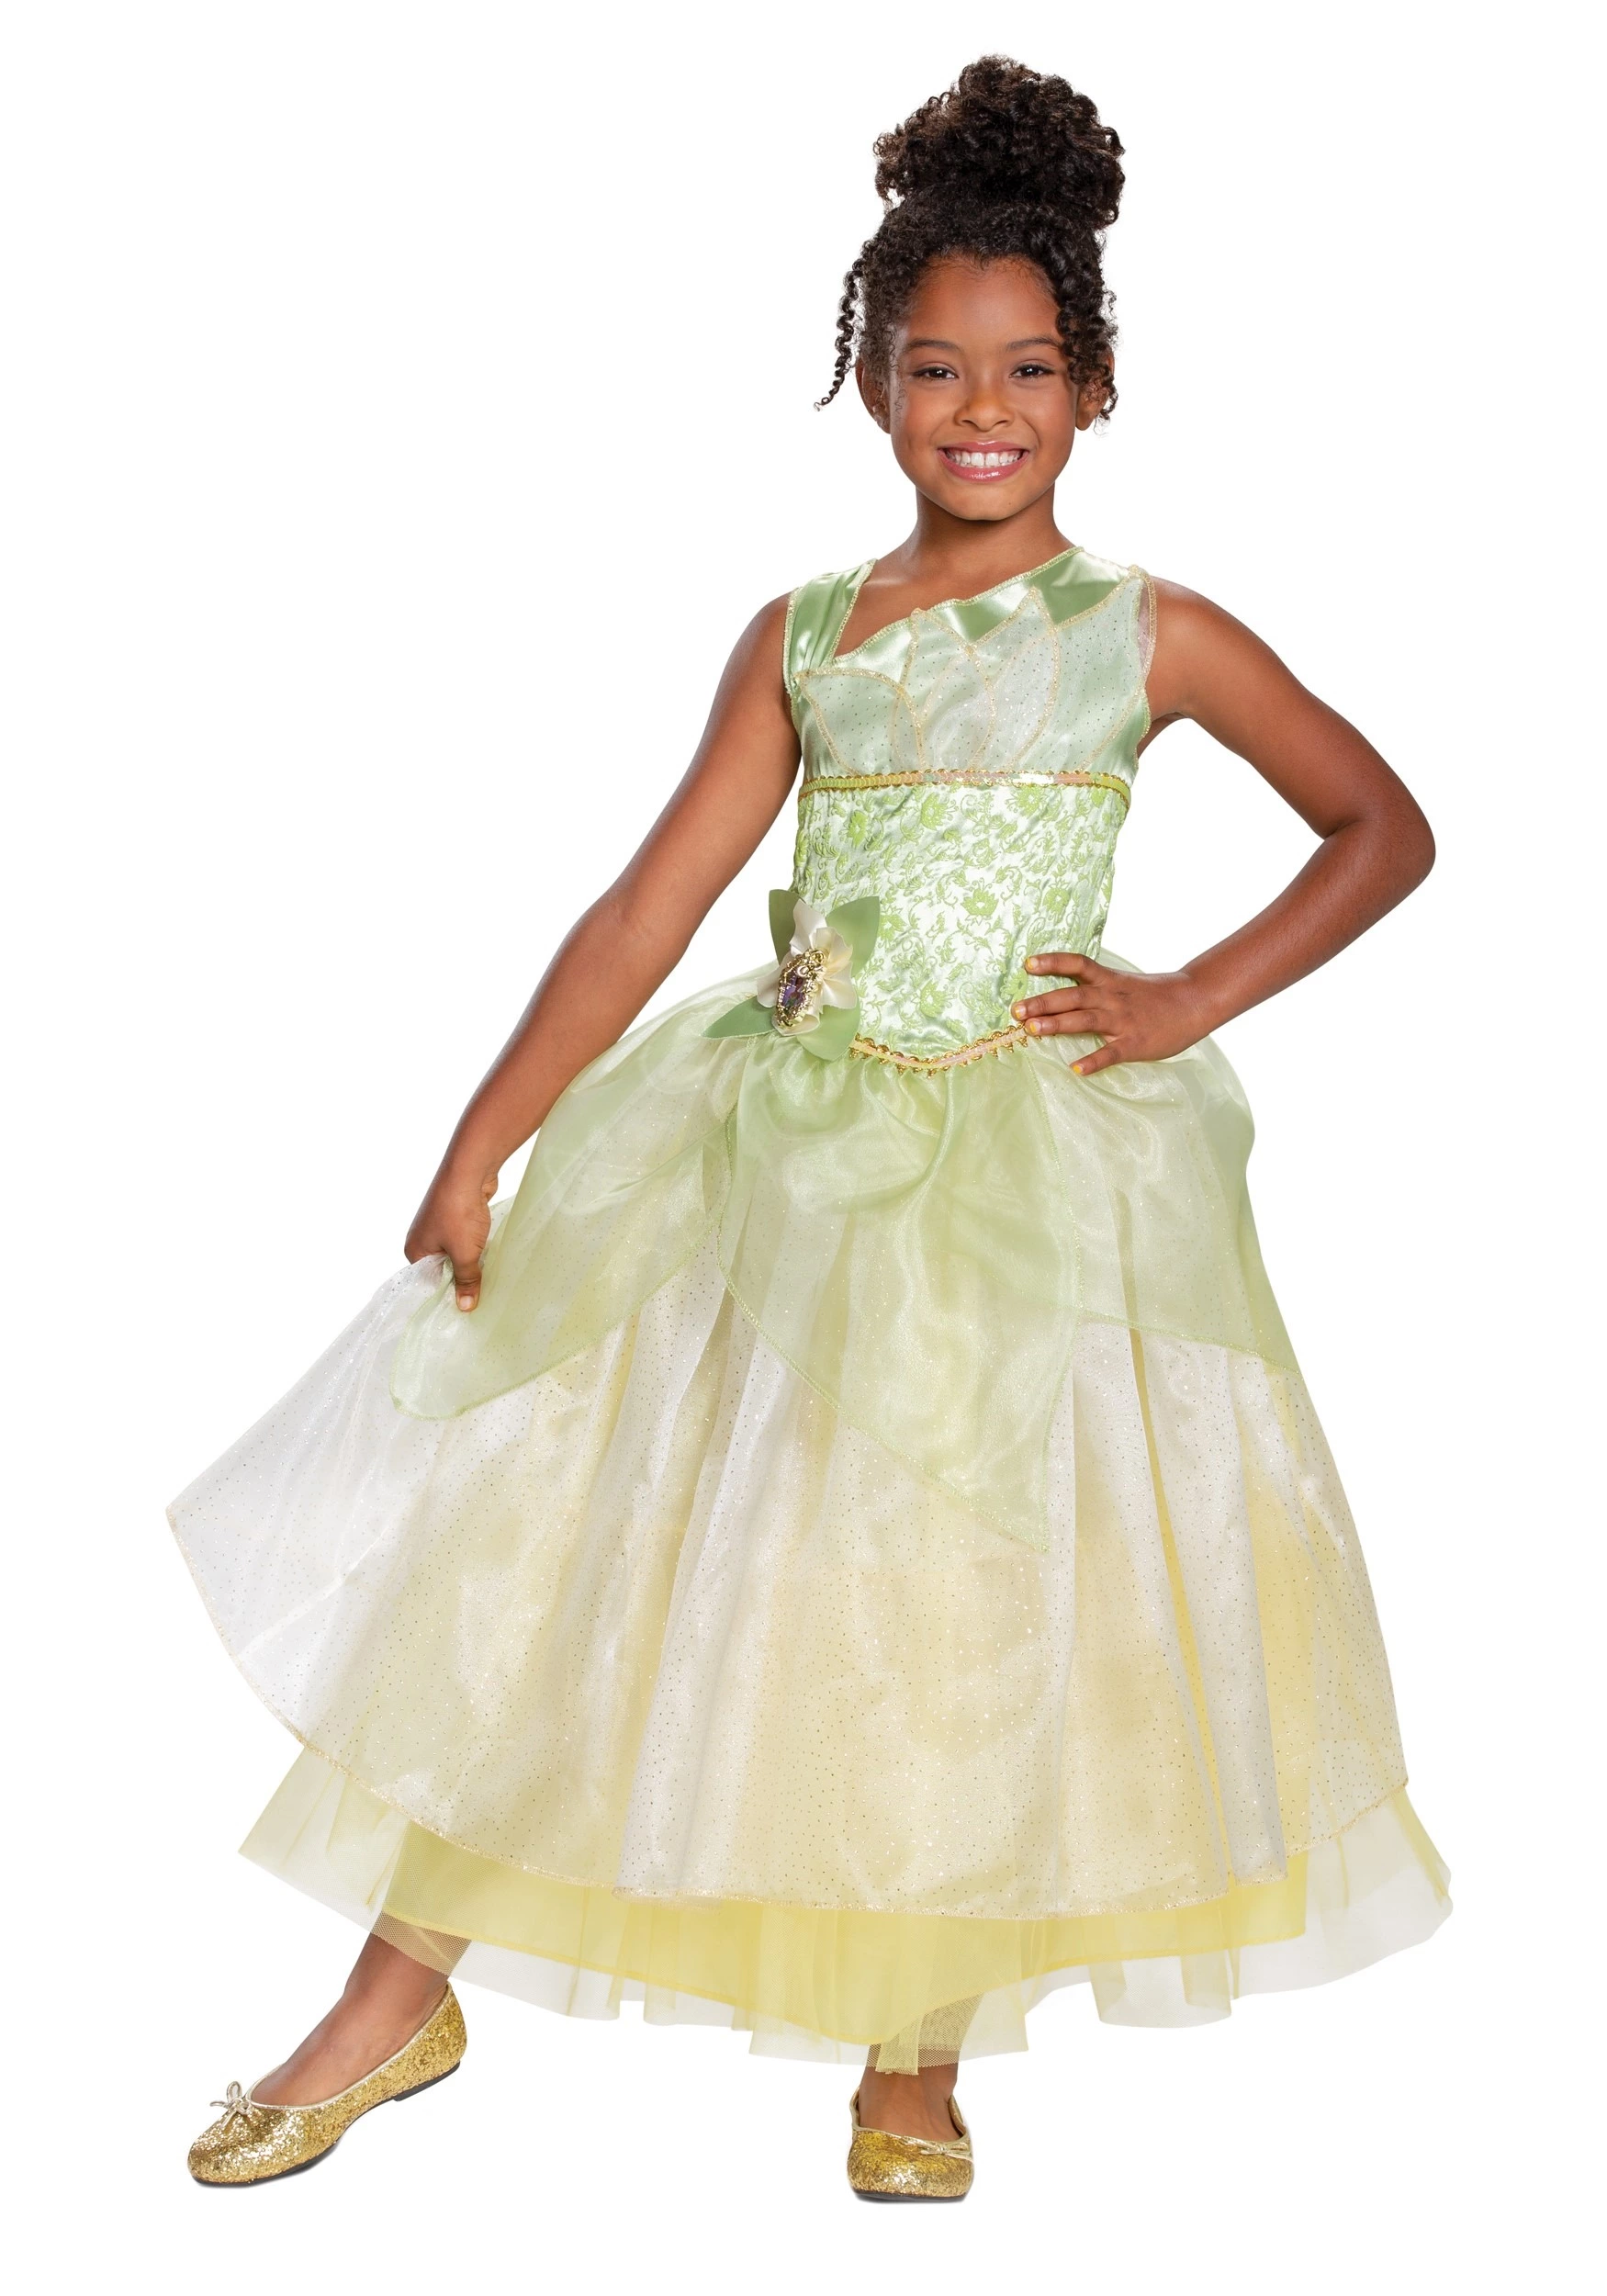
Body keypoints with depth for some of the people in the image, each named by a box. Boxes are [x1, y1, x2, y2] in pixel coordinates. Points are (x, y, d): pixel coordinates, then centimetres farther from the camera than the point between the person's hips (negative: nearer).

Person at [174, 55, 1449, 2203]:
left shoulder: (1151, 633, 1)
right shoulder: (802, 639, 7)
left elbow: (1386, 828, 8)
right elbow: (648, 911, 3)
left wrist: (1194, 999, -4)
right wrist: (474, 1158, -1)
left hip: (1033, 1163, -2)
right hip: (784, 1141, 3)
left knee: (964, 1611, 3)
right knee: (562, 1530, 2)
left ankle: (914, 2056, 24)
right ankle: (399, 1998, 17)